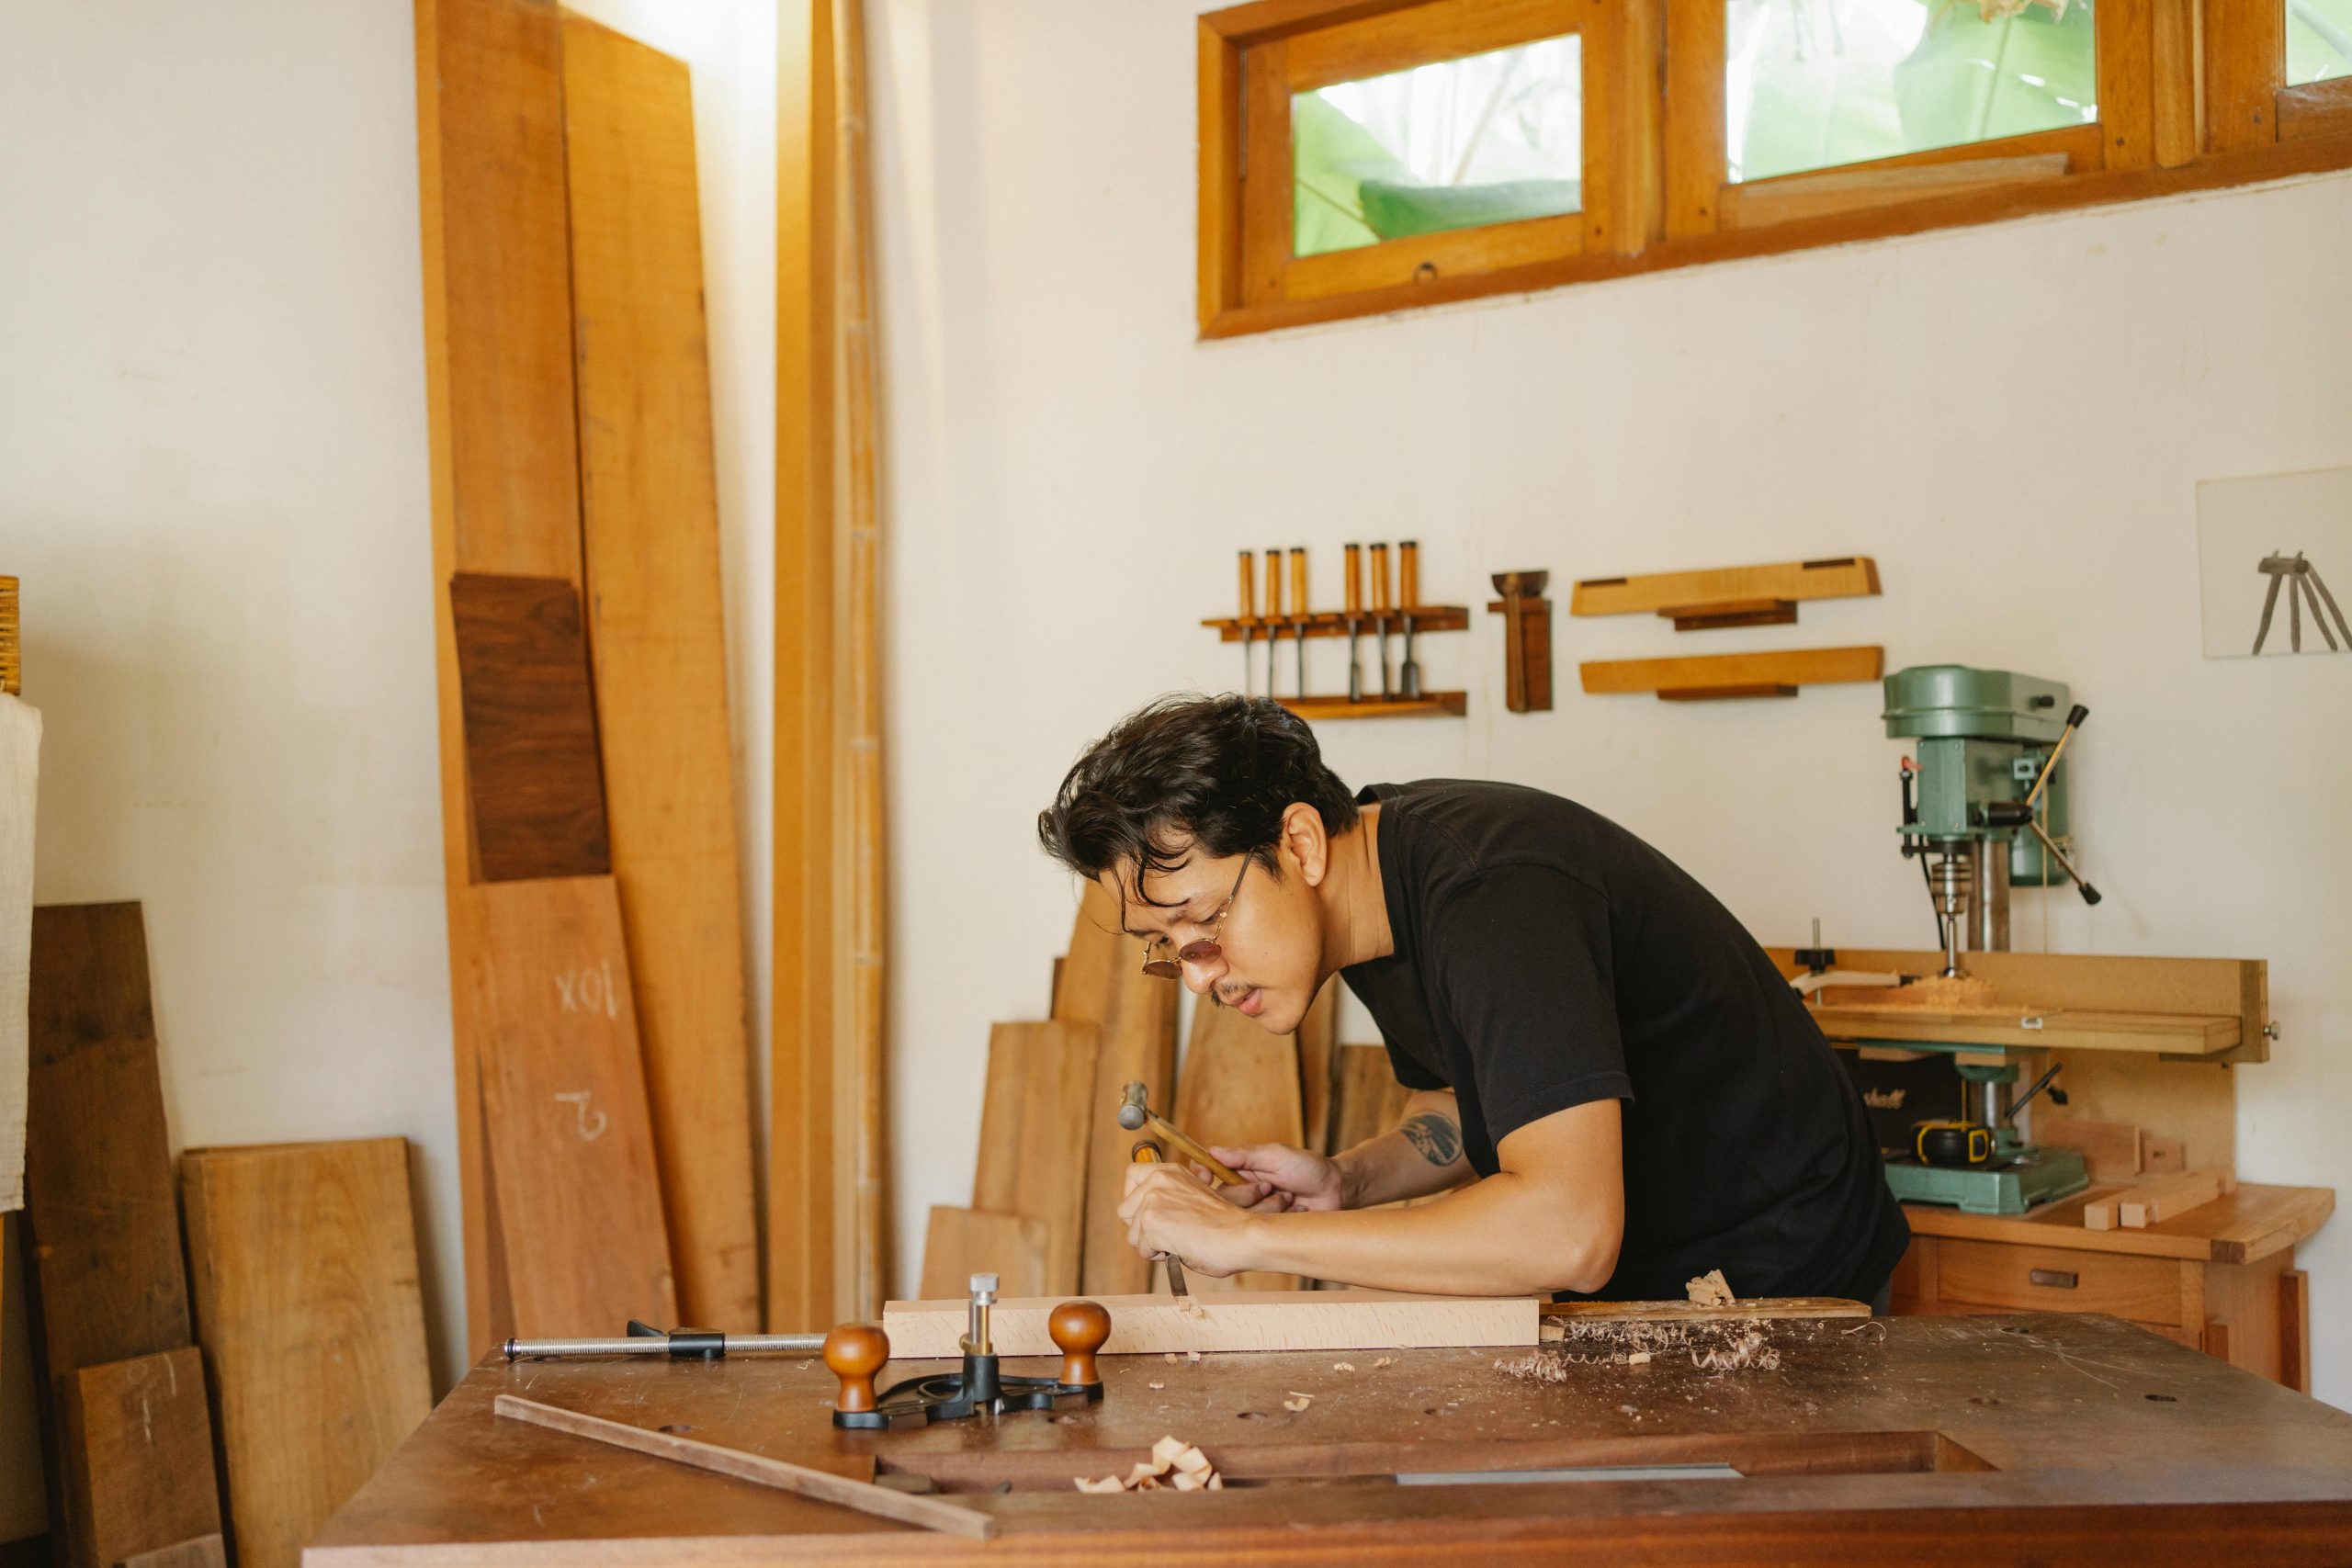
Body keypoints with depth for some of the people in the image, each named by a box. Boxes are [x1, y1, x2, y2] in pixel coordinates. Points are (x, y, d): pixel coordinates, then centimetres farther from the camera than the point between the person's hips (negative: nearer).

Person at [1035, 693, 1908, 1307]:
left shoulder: (1495, 897, -30)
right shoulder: (1369, 881, -3)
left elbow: (1568, 1234, -39)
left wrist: (1246, 1235, -33)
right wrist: (1348, 1182, -7)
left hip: (1772, 1285, -7)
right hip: (1631, 1282, 7)